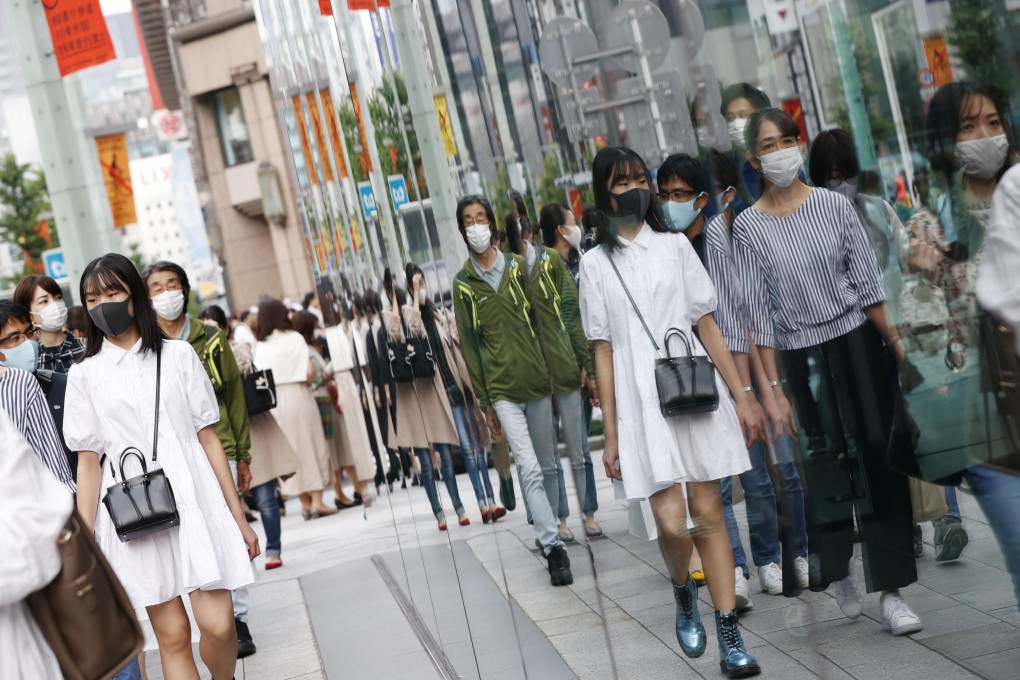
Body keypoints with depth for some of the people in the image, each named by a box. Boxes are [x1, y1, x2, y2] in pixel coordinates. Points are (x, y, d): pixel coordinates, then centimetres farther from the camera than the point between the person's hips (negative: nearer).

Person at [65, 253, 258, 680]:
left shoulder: (179, 355, 6)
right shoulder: (85, 374, 6)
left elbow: (208, 437, 6)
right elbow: (88, 460, 5)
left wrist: (238, 517, 5)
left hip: (193, 500, 0)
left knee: (218, 625, -8)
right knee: (172, 634, 0)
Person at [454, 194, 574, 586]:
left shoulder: (518, 267, 7)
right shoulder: (463, 283, 2)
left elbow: (540, 319, 10)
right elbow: (468, 344, 3)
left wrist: (553, 373, 6)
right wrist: (484, 401, 0)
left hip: (537, 380, 3)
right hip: (503, 389, -3)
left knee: (547, 466, 10)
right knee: (530, 469, -13)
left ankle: (549, 535, 25)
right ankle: (553, 546, -12)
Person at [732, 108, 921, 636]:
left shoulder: (834, 205, 1)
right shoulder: (749, 227, -2)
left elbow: (869, 285, 1)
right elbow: (759, 313, -3)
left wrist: (899, 350, -3)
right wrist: (772, 383, -7)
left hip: (858, 342, 1)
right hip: (800, 354, -1)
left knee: (878, 458, -1)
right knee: (823, 468, 4)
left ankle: (891, 591, 6)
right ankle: (840, 572, 29)